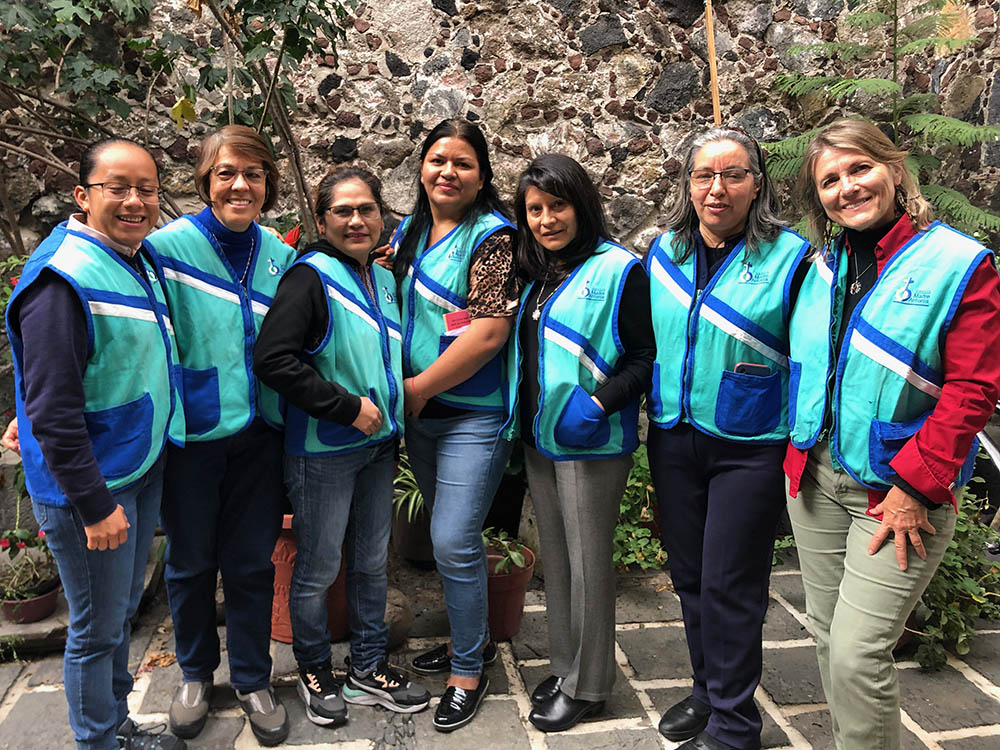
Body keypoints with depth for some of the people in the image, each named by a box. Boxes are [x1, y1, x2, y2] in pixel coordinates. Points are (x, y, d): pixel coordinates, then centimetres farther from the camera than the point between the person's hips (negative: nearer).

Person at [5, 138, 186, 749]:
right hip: (90, 485, -8)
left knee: (124, 609, 22)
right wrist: (96, 503, -21)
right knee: (98, 629, 8)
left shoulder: (142, 262, 7)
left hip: (141, 469, 9)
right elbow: (51, 408, -23)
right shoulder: (63, 279, -21)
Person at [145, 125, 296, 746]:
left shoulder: (279, 256, 5)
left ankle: (253, 678, 32)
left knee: (252, 561, 12)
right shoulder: (167, 246, -9)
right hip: (192, 433, -3)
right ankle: (196, 672, 38)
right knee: (192, 561, 13)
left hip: (259, 432, 3)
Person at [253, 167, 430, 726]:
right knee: (319, 569, 8)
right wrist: (347, 407, -21)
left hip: (378, 447, 7)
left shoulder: (385, 280, 9)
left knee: (373, 562, 16)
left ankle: (370, 668, 33)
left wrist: (391, 420, 12)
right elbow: (272, 359, -24)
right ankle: (315, 672, 30)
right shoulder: (312, 277, -14)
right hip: (324, 453, -7)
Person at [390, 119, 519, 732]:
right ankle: (473, 636, 37)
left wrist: (417, 387, -13)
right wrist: (404, 391, 7)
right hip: (420, 411, 7)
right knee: (450, 532, 18)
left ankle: (469, 670, 14)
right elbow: (398, 308, 20)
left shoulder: (492, 235, -11)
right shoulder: (409, 231, 11)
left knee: (453, 542, -6)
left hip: (474, 415, -7)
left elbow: (489, 333, -19)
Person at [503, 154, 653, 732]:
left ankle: (587, 685, 22)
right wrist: (521, 421, 11)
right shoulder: (539, 272, 11)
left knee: (588, 563, 5)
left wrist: (598, 403, -25)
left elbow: (645, 354, -14)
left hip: (591, 444, -7)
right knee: (555, 557, 17)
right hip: (539, 439, 8)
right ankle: (564, 667, 34)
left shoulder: (617, 269, -11)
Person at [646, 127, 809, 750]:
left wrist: (801, 444, -9)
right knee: (689, 574, 16)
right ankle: (708, 691, 37)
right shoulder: (665, 251, 5)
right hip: (674, 439, 5)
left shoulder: (789, 256, -9)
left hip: (751, 448, -5)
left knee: (729, 586, 2)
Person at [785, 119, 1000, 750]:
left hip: (899, 490, -6)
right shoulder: (823, 266, 8)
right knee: (827, 635, 17)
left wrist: (914, 487, -17)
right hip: (817, 479, 6)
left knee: (857, 655, -5)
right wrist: (798, 452, 9)